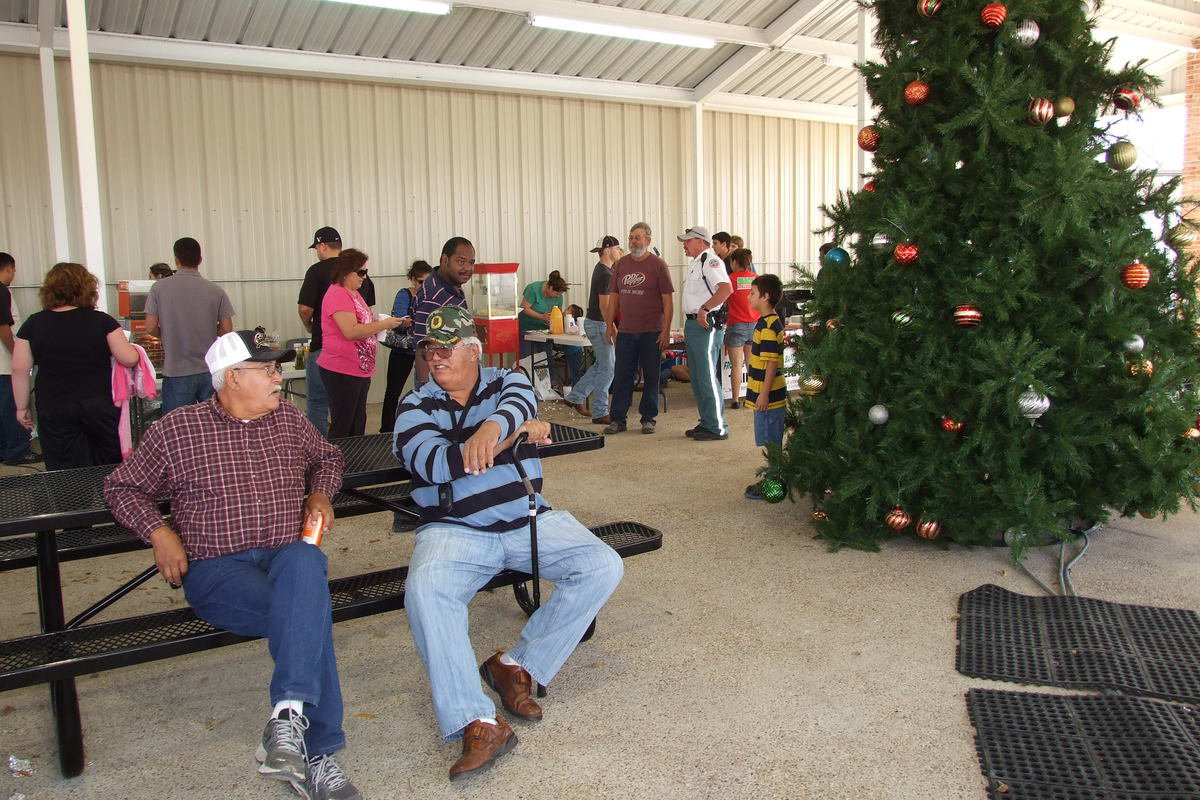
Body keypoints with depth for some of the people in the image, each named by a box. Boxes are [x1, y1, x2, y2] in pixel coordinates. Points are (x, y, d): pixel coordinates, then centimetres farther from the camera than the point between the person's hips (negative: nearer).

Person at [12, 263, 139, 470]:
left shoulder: (33, 324, 0)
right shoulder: (101, 321, -4)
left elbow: (20, 370, 0)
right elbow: (129, 359, -7)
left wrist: (22, 407, 9)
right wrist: (133, 348, 15)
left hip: (54, 411, 1)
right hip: (101, 405, -1)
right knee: (110, 467, 12)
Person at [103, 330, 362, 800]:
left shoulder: (288, 419, 15)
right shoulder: (177, 430, 5)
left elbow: (328, 458, 32)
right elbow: (121, 487, 14)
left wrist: (320, 494, 11)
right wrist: (159, 532, -3)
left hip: (288, 555, 3)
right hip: (216, 567, -2)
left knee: (304, 563, -38)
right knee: (308, 614, -33)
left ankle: (289, 716, -42)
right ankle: (315, 754, -29)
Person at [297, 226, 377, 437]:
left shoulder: (318, 270, -10)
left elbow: (305, 308, -14)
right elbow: (369, 307, 14)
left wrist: (309, 326, 6)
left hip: (323, 347, -6)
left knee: (317, 403, 3)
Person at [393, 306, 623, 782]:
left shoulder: (509, 382, 6)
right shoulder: (416, 407, 4)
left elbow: (516, 406, -20)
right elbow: (435, 464, -15)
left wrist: (491, 428, -45)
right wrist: (517, 432, -19)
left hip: (529, 520, 2)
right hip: (454, 529, -1)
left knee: (604, 567, -17)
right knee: (424, 591, -32)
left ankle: (516, 666, -9)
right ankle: (478, 722, -30)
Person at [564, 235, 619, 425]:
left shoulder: (602, 269, 11)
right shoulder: (605, 275, -20)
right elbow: (604, 306, -23)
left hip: (594, 322, 10)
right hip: (599, 324, -10)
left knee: (600, 365, 20)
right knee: (607, 370, -4)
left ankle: (576, 397, 26)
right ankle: (600, 413, 2)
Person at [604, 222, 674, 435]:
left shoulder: (658, 265, -3)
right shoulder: (621, 264, 10)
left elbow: (667, 300, -5)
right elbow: (614, 296, 13)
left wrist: (666, 330, -11)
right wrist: (609, 325, 7)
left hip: (652, 332, -3)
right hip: (625, 331, 3)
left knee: (651, 377, 6)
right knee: (621, 376, 5)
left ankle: (648, 418, 16)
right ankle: (618, 419, 12)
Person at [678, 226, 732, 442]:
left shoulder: (710, 260, -12)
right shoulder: (695, 263, 21)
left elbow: (726, 288, -27)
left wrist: (704, 309, -26)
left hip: (706, 326, -11)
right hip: (693, 325, 11)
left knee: (708, 378, -8)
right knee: (697, 379, 14)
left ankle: (717, 428, -1)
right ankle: (706, 423, 22)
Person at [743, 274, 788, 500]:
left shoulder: (768, 326, -19)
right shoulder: (771, 321, 13)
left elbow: (772, 362, -22)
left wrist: (764, 394, -22)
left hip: (769, 396, -10)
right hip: (767, 394, 10)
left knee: (771, 443, -1)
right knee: (771, 443, 17)